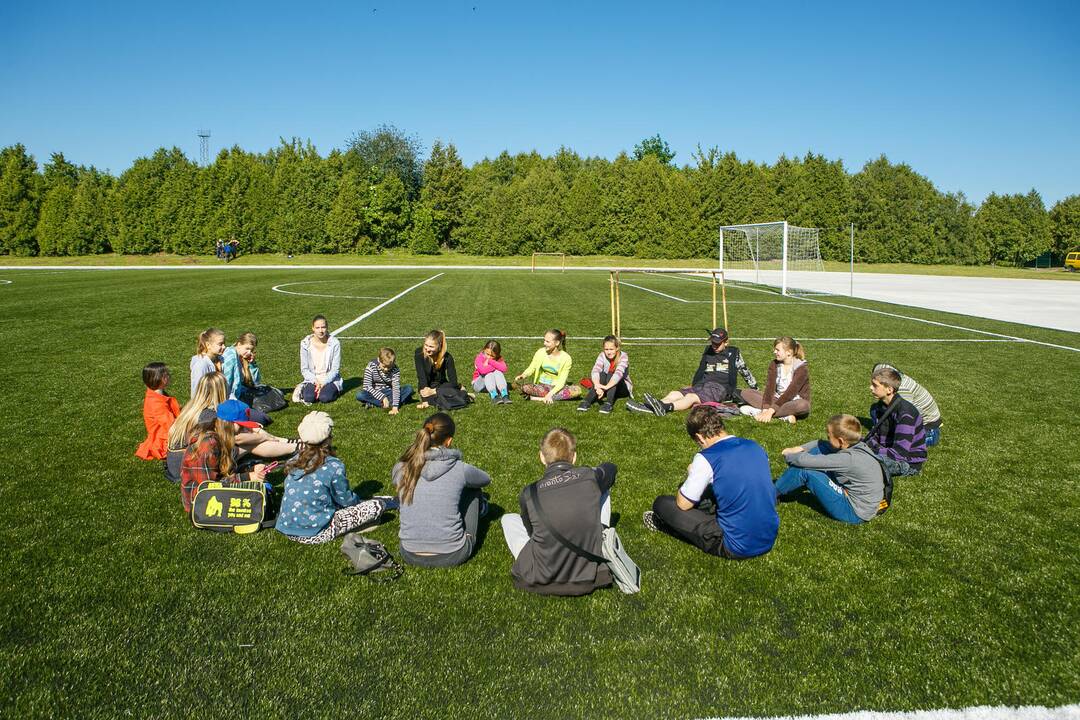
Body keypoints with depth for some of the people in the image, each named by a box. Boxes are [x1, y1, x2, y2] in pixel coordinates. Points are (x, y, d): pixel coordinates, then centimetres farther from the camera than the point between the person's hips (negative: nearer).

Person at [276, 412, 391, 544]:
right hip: (315, 535, -7)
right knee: (376, 506, -3)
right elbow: (346, 500, -4)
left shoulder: (294, 461, 1)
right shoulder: (333, 467, -18)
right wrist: (359, 501, 20)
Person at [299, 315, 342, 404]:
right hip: (312, 379, 1)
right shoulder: (305, 343, -5)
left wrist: (323, 383, -19)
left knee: (325, 397, -29)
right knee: (309, 398, -27)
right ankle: (303, 389, 7)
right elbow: (304, 369, -2)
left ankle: (332, 390, 4)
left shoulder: (334, 343, -9)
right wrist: (316, 382, -17)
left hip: (330, 379, -1)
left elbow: (335, 369, -8)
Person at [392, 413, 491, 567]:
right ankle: (478, 508, 48)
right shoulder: (460, 469, -14)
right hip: (452, 557, -2)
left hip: (411, 556, 2)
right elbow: (486, 479, 9)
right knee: (473, 488, 17)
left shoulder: (401, 468, -8)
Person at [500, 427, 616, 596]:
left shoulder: (529, 494, -10)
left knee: (508, 519, 22)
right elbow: (610, 468, 19)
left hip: (543, 580, -1)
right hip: (591, 577, 1)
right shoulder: (590, 477, -8)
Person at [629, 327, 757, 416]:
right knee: (674, 394, -21)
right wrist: (692, 386, 24)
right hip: (701, 385, 6)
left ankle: (665, 407, -63)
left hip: (720, 388, -6)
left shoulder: (733, 353, 9)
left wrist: (755, 388, 23)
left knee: (692, 397, -35)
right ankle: (647, 407, -43)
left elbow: (744, 371, 17)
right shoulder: (708, 351, 22)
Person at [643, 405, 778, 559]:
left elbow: (683, 504, -7)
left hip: (737, 548, -7)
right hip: (770, 540, 7)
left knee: (662, 503, 2)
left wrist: (691, 475, 12)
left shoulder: (706, 458, -16)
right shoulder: (755, 446, 3)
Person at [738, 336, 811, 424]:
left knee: (803, 405, -41)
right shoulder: (774, 364, -1)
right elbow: (770, 387, -12)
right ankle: (784, 415, -27)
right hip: (778, 400, 5)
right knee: (746, 393, -13)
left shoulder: (802, 368, -17)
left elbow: (790, 392, -27)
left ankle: (757, 411, -35)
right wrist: (766, 409, -29)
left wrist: (770, 411, -35)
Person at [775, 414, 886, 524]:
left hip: (854, 513, -9)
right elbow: (820, 444, 12)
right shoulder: (856, 444, -5)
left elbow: (805, 461, -28)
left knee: (804, 470, -19)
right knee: (818, 450, 3)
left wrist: (788, 455, -8)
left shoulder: (849, 459, -31)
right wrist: (799, 448, -2)